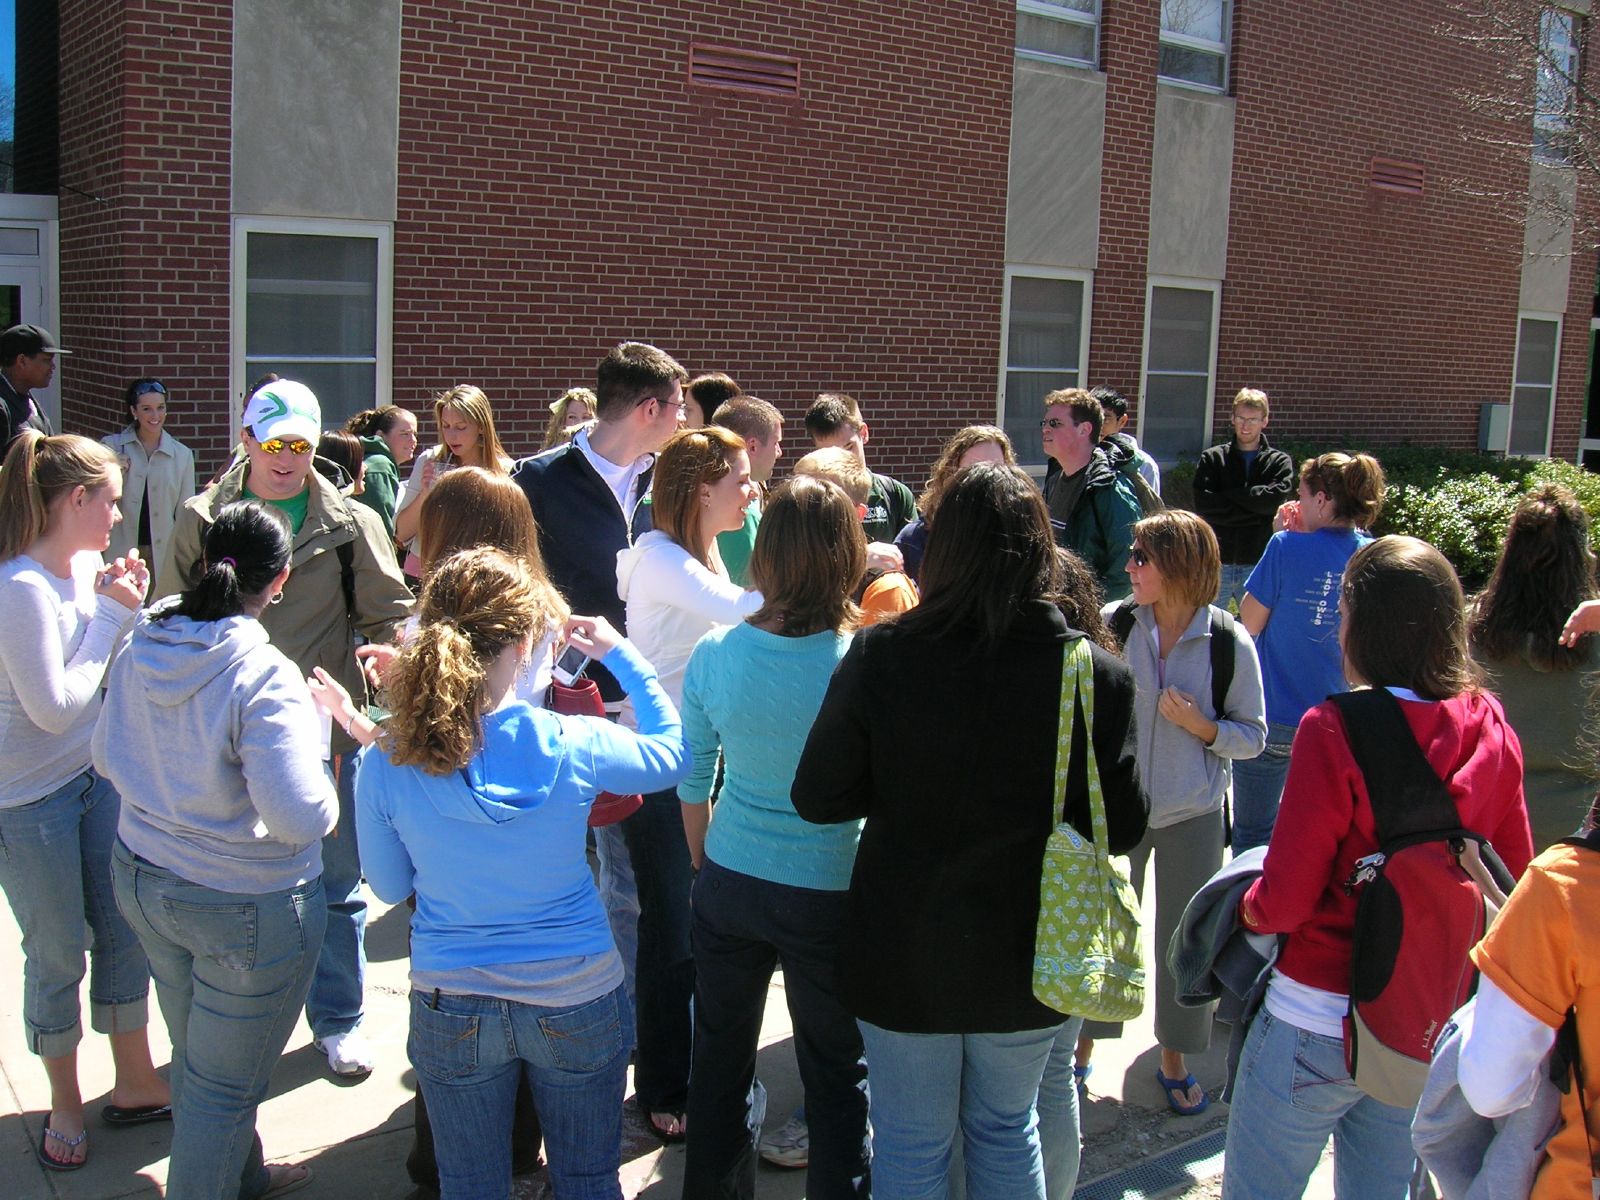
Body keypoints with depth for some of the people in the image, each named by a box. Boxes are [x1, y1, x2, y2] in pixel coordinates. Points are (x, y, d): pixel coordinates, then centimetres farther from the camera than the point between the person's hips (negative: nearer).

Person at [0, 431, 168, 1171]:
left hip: (99, 774, 7)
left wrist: (124, 608, -4)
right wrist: (110, 615, -17)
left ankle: (135, 1083, 31)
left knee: (126, 930, 14)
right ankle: (64, 1101, 29)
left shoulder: (85, 567, 0)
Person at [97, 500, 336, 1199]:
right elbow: (299, 816, -32)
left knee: (195, 1057, 25)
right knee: (224, 1085, 11)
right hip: (245, 905, -7)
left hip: (142, 878, 8)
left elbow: (107, 758, 10)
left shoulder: (141, 649, -5)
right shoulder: (261, 676, -27)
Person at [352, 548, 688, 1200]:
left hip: (451, 1011, 1)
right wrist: (620, 653, 11)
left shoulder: (385, 767, -18)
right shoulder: (573, 746, -21)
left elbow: (390, 888, 0)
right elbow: (671, 751, 1)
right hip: (577, 1001, 0)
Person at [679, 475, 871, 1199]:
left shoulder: (713, 654, -11)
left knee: (720, 1058, 22)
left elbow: (692, 783, 1)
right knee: (837, 1074, 15)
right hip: (828, 892, -3)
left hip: (729, 885, 3)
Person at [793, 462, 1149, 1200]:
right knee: (1005, 1131, 25)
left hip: (903, 957, -1)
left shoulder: (878, 656, -18)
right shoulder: (1097, 675, -16)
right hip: (1025, 962, 1)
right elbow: (1124, 829, -8)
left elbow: (817, 799, -9)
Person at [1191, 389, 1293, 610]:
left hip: (1259, 563, 0)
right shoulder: (1212, 458, 6)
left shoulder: (1279, 462, 7)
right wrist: (1255, 512, -10)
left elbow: (1277, 497, -13)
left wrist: (1230, 494, -8)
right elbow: (1203, 505, -9)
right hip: (1216, 561, 0)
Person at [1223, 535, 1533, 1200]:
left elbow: (1286, 901, -19)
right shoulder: (1489, 729, -5)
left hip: (1318, 1026, -5)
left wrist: (1248, 907, 2)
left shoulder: (1336, 731, -21)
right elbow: (1514, 878, 5)